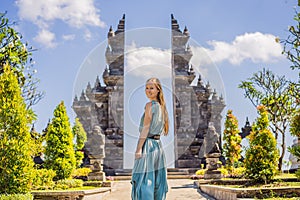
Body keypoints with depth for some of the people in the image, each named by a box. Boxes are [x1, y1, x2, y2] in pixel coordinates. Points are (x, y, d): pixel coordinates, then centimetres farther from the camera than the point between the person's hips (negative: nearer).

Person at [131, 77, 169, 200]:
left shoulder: (150, 105, -8)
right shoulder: (162, 106, 15)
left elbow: (145, 128, -13)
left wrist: (139, 149, -15)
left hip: (148, 144, -8)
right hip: (158, 145, 8)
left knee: (144, 180, -7)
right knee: (157, 181, 12)